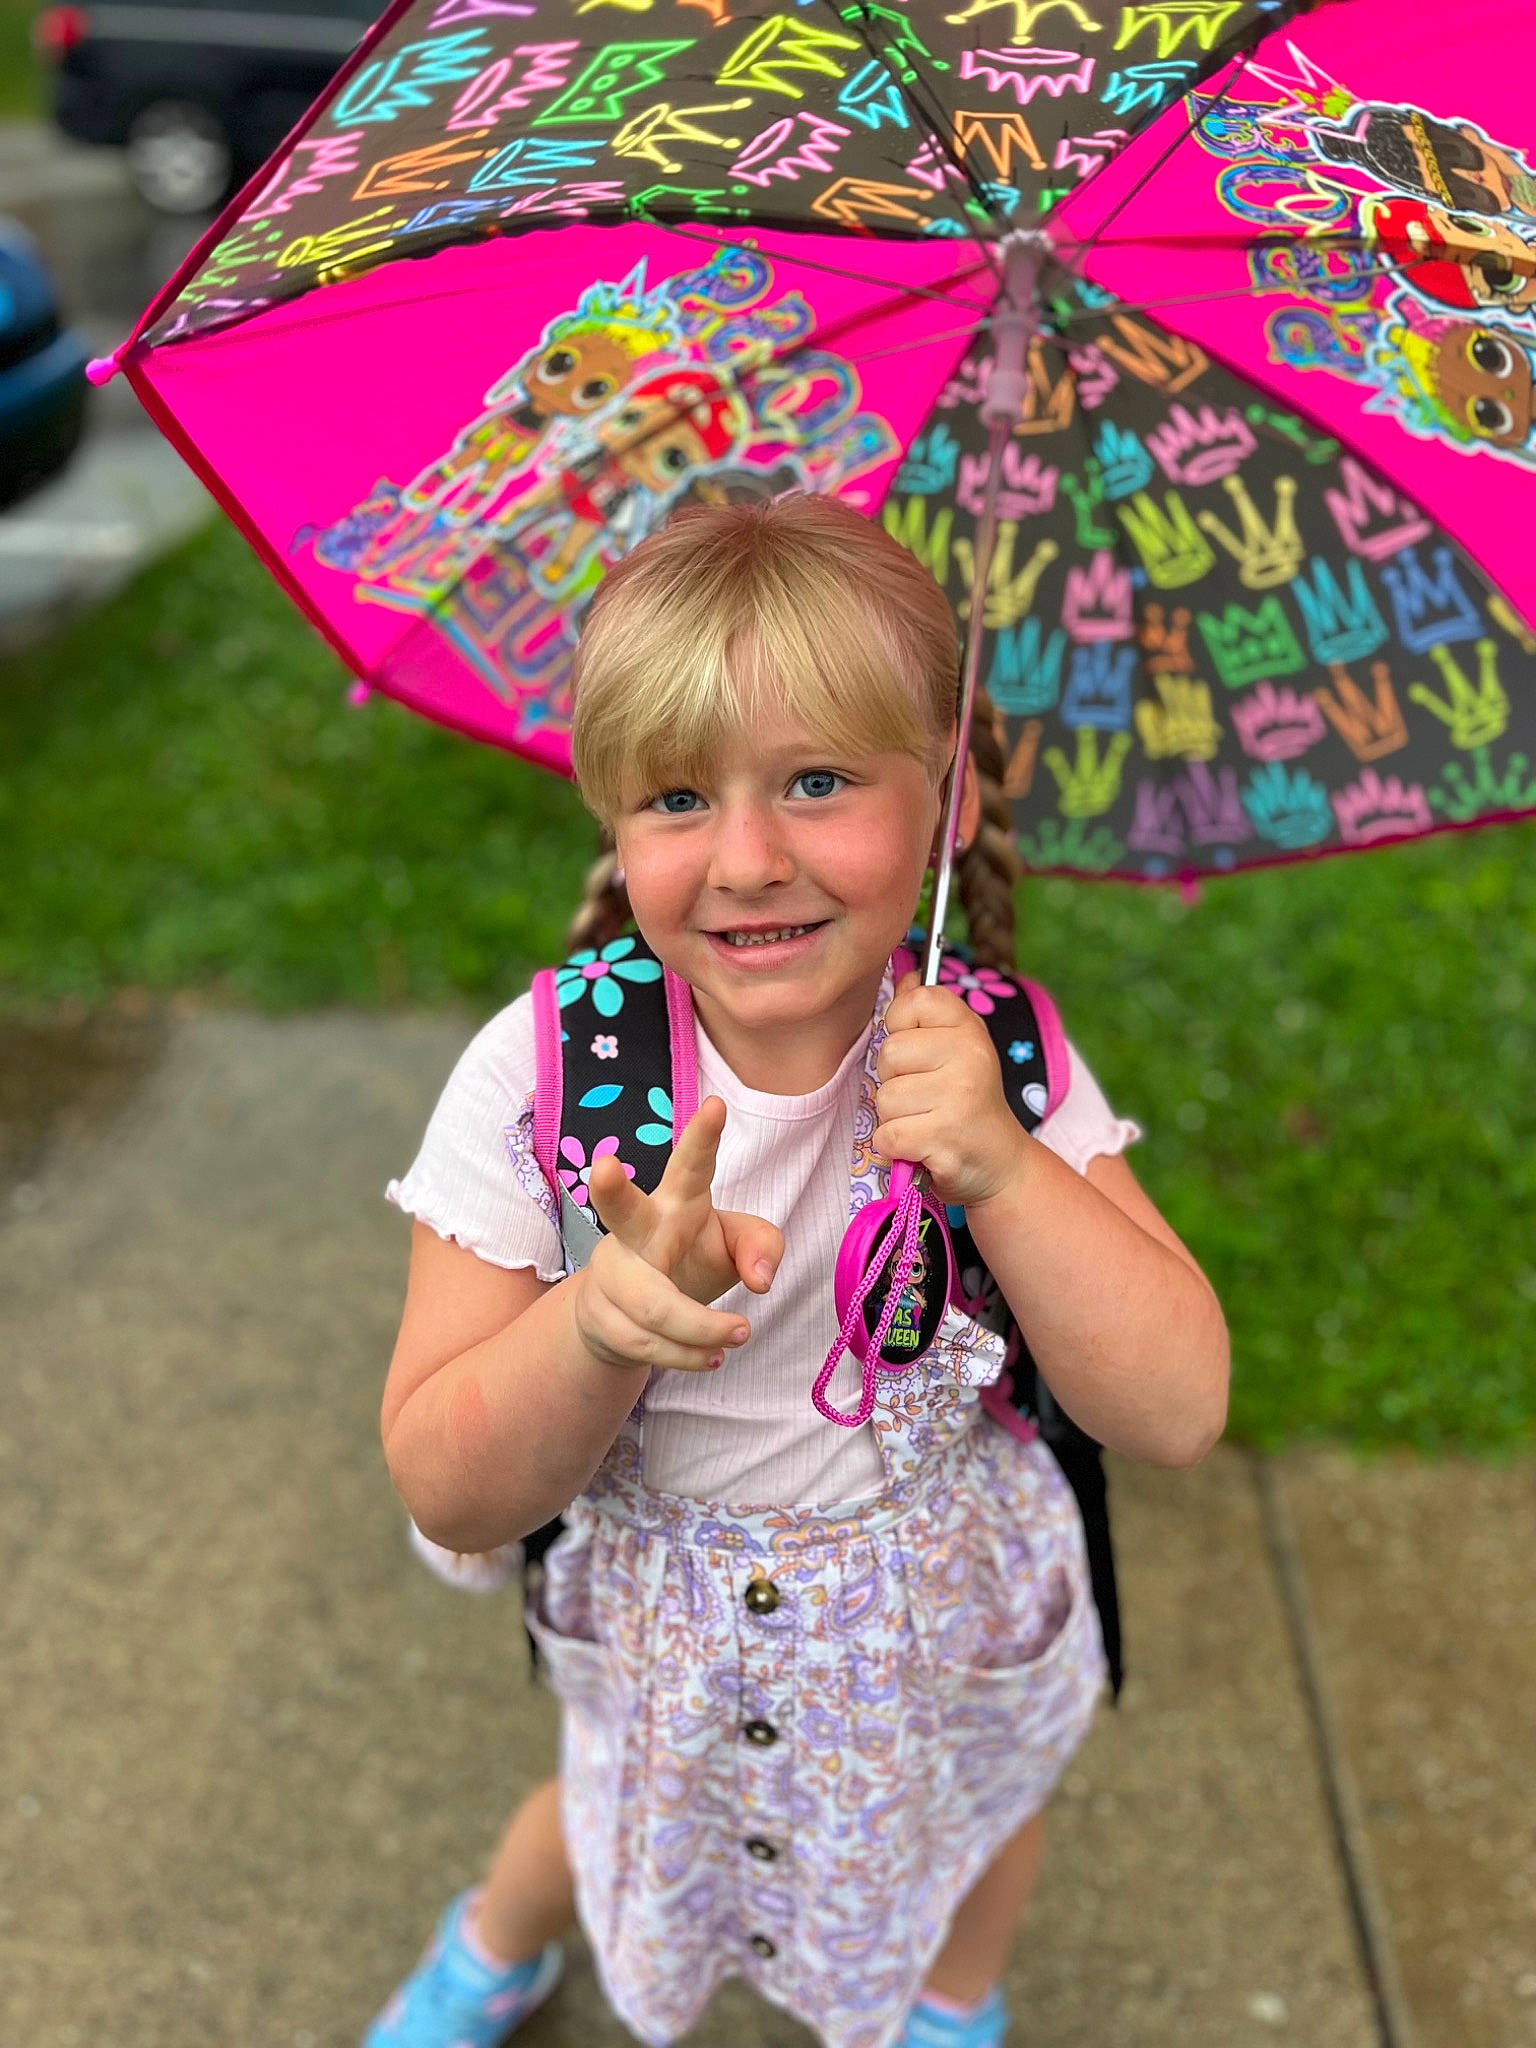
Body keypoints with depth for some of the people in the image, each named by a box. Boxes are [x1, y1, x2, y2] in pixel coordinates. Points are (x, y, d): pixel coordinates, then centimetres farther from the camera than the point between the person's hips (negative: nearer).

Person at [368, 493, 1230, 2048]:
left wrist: (1001, 1169, -38)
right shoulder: (541, 1075, -27)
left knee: (968, 1835, 30)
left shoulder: (993, 1060, -23)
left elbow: (1176, 1415, -24)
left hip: (949, 1650, 1)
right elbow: (450, 1497, -24)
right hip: (664, 1659, 0)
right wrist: (604, 1320, -44)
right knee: (623, 1833, 30)